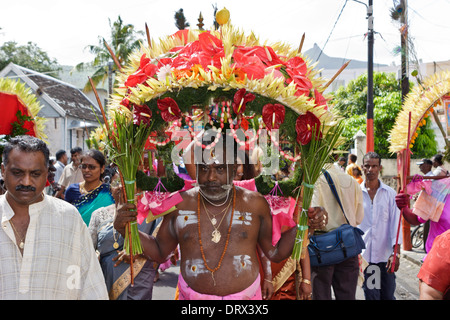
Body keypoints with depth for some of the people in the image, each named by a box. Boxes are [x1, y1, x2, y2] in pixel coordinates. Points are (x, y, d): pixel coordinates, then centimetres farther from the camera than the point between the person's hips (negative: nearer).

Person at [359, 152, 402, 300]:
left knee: (388, 295, 8)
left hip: (385, 255, 1)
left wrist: (396, 252, -8)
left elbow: (395, 223, 0)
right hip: (363, 255, -1)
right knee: (371, 295, 4)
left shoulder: (390, 193, 4)